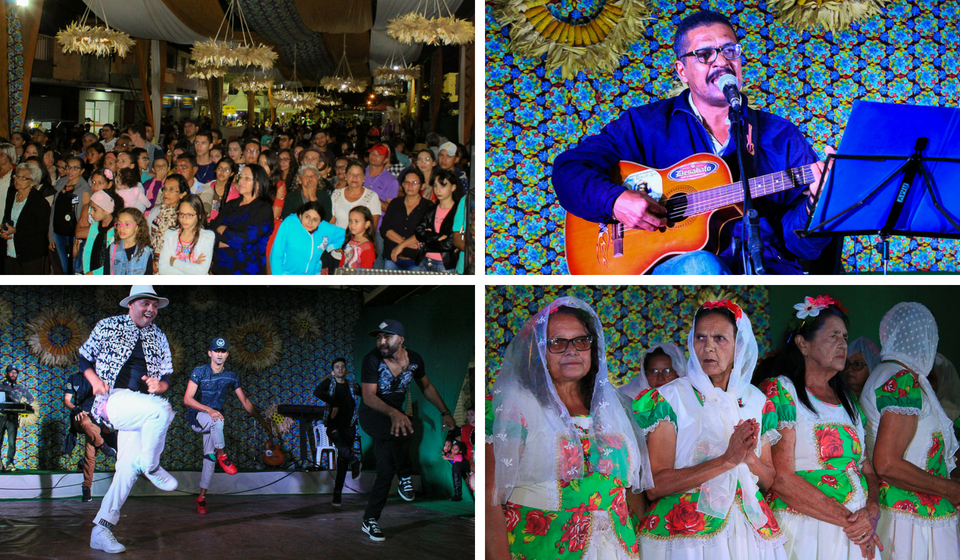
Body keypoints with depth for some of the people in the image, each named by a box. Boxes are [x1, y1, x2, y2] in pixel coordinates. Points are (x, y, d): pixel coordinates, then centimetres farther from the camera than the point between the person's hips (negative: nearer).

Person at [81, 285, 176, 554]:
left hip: (142, 410, 5)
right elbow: (84, 358, 13)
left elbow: (167, 378, 20)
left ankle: (102, 529, -5)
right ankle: (150, 466, -11)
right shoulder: (108, 326, 9)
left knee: (129, 465, -8)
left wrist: (159, 385, -4)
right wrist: (95, 380, -6)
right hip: (114, 399, -5)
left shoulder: (159, 337, 19)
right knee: (162, 410, -33)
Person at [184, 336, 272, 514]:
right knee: (216, 419, -37)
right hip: (197, 418, -4)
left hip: (214, 423, 4)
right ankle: (222, 455, -21)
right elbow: (187, 399, -17)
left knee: (210, 458, -4)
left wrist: (261, 420, 5)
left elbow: (245, 401, 10)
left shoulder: (232, 377, 2)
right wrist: (209, 410, -31)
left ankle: (202, 497, 5)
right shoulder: (199, 372, -9)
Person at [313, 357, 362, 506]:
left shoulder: (352, 384, 11)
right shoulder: (329, 382, 4)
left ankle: (338, 493, 5)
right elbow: (317, 392, -15)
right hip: (334, 425, -2)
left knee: (343, 460, 0)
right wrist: (334, 403, -17)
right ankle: (353, 460, -7)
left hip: (349, 426, 2)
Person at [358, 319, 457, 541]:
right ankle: (406, 477, -15)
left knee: (386, 470, 2)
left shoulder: (414, 360, -7)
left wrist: (445, 412, 3)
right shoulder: (372, 360, -22)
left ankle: (370, 520, 13)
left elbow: (427, 387, 10)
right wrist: (393, 413, -46)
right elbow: (368, 396, -29)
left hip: (395, 416, 5)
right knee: (401, 430, -37)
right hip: (371, 416, -5)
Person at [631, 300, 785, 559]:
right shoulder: (668, 399, -5)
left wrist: (749, 457, -9)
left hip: (751, 532, 4)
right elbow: (654, 486, -13)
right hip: (684, 531, -4)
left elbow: (768, 480, 12)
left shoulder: (756, 400, 9)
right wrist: (727, 460, -19)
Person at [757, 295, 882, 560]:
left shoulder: (847, 400, 15)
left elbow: (867, 468, 13)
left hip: (858, 537, 6)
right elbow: (781, 479, -16)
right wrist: (848, 519, -14)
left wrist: (872, 510, -8)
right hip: (803, 534, -6)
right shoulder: (779, 391, -7)